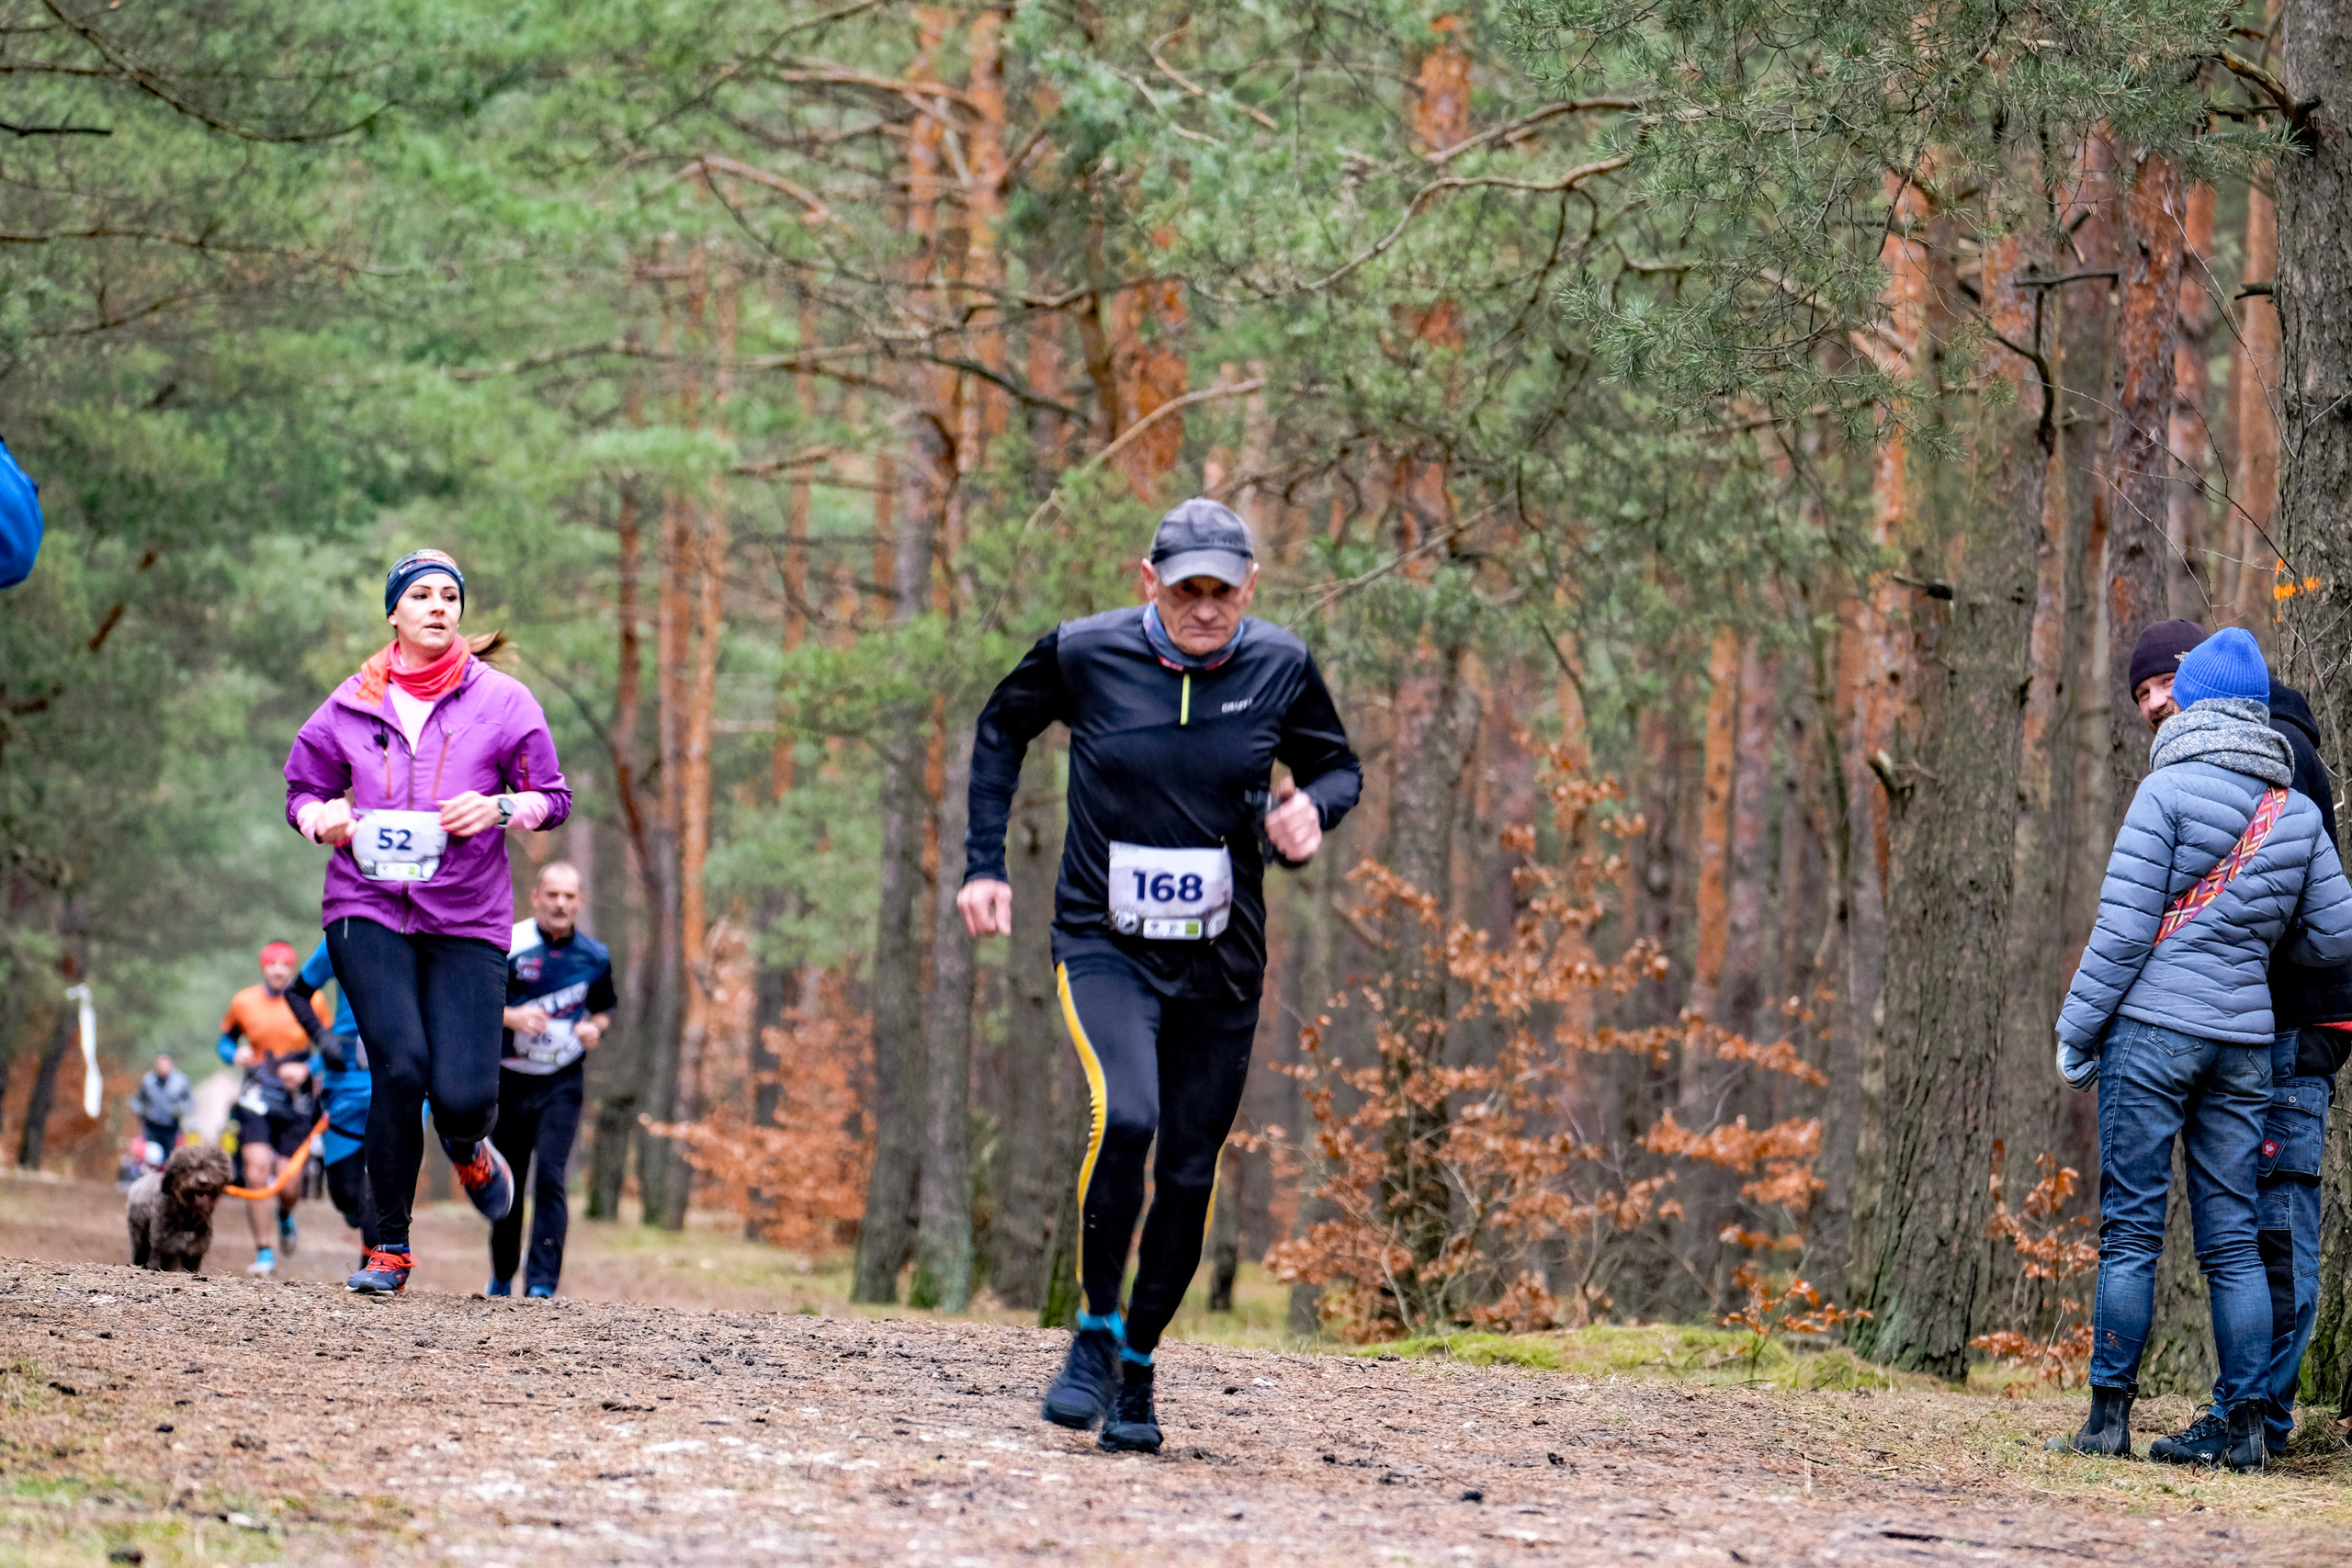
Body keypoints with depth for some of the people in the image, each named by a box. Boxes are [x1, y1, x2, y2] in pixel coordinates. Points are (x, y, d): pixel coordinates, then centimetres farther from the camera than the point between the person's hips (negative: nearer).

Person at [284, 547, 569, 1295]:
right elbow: (303, 788, 19)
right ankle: (389, 1248, -5)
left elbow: (555, 798, 8)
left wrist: (500, 808, -13)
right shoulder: (353, 704, 8)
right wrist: (325, 818, -4)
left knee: (462, 1092, -12)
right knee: (401, 1064, -19)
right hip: (368, 908, 0)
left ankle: (468, 1147, 29)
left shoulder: (502, 701, 4)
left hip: (467, 920, 0)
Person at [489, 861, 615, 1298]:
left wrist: (596, 1027, -4)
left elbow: (604, 1007, 19)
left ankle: (542, 1284, -16)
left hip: (562, 1084, 0)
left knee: (550, 1180, -14)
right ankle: (501, 1279, 27)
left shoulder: (594, 956, 2)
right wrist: (512, 1017, -24)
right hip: (509, 1080, 0)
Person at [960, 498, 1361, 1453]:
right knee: (1123, 1118, -26)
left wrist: (1311, 809, -11)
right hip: (1104, 946, -2)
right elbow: (1001, 730, 12)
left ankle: (1136, 1368, 22)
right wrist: (985, 862, 5)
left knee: (1189, 1175, 3)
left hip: (1221, 962, 2)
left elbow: (1336, 768, 12)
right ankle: (1094, 1336, -8)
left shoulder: (1280, 669, -3)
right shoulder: (1084, 655, -7)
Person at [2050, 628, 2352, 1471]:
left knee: (2130, 1227, -1)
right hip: (2244, 1041, 4)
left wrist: (2078, 1027, -2)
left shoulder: (2168, 791, -7)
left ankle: (2109, 1416, -1)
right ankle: (2247, 1425, 3)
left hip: (2153, 1028, -4)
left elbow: (2123, 927, -9)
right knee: (2231, 1236, 7)